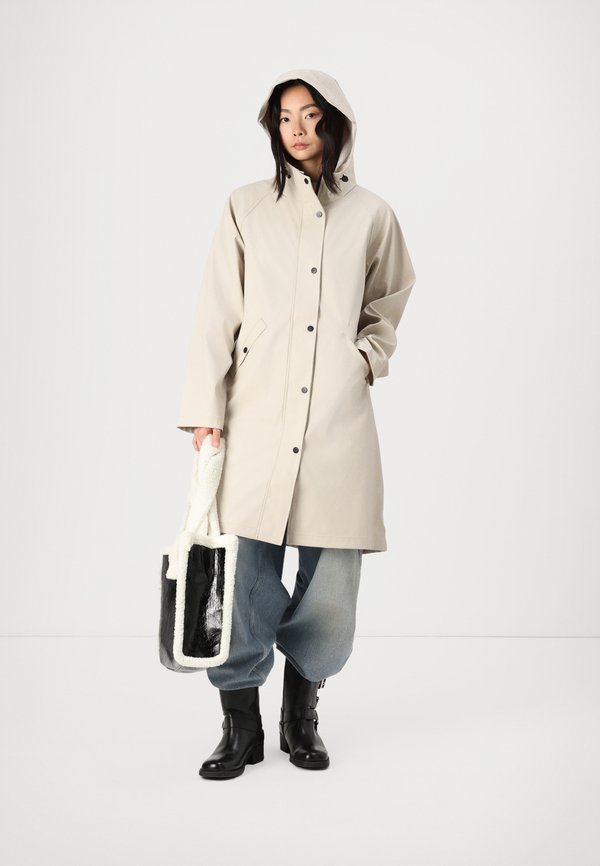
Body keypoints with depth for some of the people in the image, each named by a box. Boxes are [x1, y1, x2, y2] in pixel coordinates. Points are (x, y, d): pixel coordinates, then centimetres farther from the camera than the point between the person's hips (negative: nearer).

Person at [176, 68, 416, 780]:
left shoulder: (371, 215, 11)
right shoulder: (246, 208, 7)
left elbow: (386, 309, 24)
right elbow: (217, 317, 4)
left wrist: (367, 357, 4)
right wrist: (205, 412, -2)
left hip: (340, 417, 1)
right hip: (258, 415, -1)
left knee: (331, 575, 3)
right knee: (246, 570, -3)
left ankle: (301, 715, 23)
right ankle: (241, 726, 13)